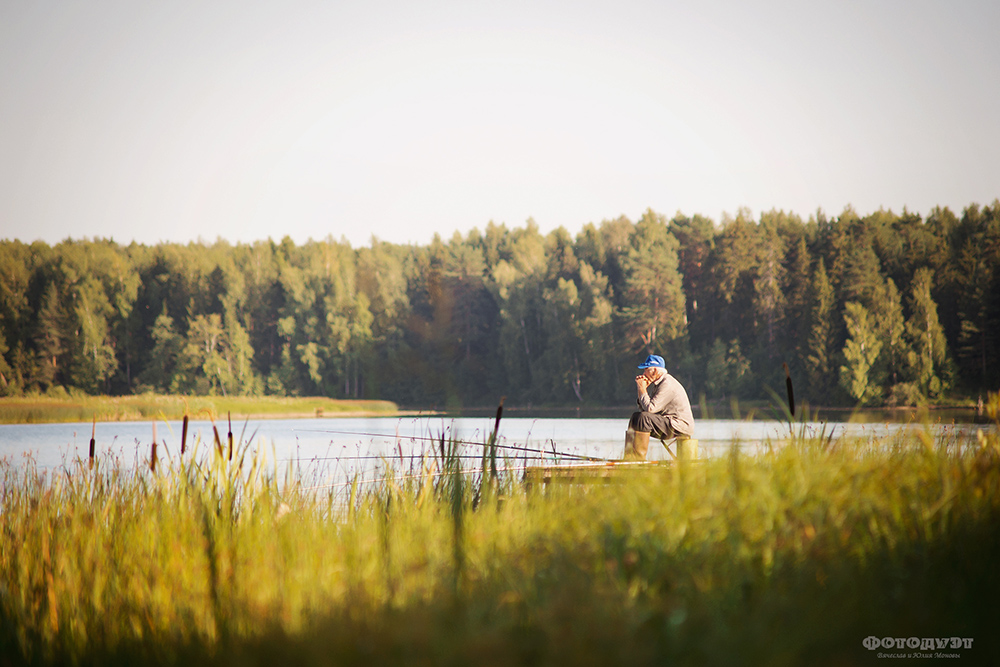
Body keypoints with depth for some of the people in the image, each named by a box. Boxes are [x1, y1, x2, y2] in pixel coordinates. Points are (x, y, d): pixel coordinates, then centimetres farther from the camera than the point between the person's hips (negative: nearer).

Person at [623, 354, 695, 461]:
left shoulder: (667, 384, -18)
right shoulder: (655, 383, 12)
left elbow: (650, 408, -24)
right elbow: (642, 408, 12)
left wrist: (642, 389, -14)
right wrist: (641, 388, 2)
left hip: (680, 426, -10)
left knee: (643, 418, -25)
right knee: (635, 417, 8)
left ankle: (639, 457, -22)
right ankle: (629, 456, 0)